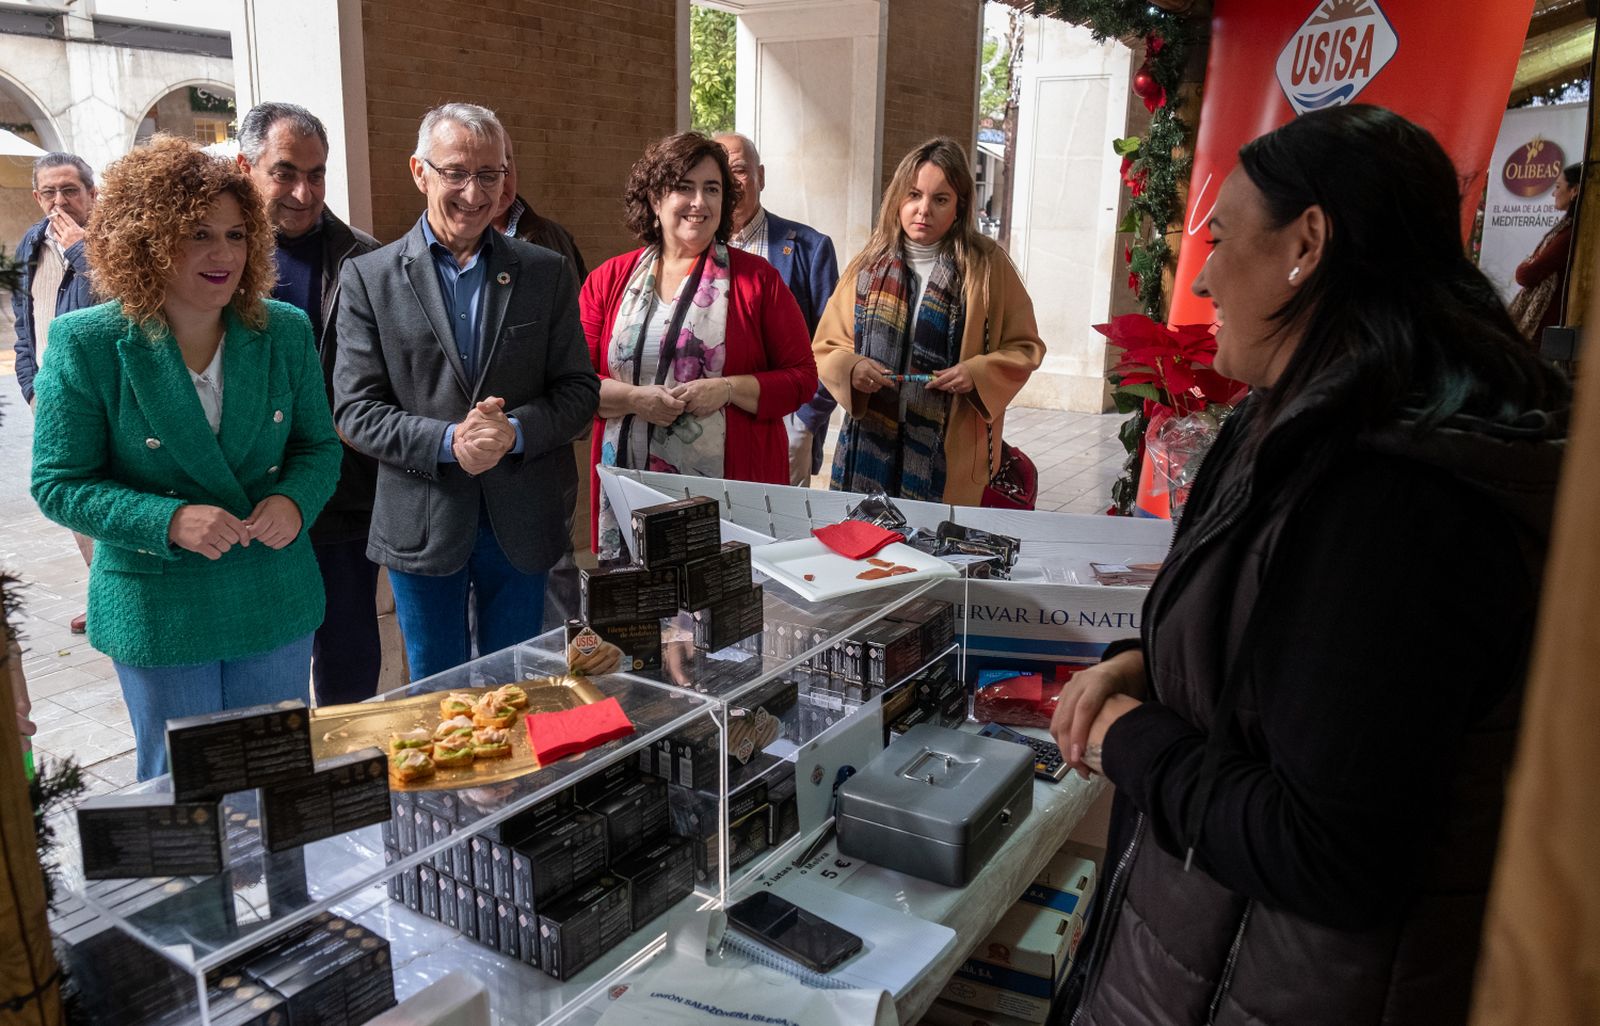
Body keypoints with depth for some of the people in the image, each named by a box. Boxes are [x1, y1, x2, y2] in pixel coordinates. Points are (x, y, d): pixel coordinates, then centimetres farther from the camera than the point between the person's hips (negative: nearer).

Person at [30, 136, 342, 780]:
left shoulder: (285, 332, -2)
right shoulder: (86, 343, -11)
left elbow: (318, 445, 6)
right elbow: (59, 485, -8)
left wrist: (294, 501, -16)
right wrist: (169, 521, -24)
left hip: (275, 605, 3)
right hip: (157, 616, -2)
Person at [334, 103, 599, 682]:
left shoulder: (547, 274, 3)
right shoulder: (369, 278, -1)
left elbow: (578, 390, 1)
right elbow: (355, 410, -5)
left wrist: (513, 431, -18)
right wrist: (447, 441, -21)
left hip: (522, 525, 2)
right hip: (421, 525, -1)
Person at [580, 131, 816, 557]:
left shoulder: (757, 279, 5)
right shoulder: (608, 281, 10)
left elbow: (803, 377, 3)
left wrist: (729, 388, -12)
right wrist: (632, 398, -10)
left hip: (733, 486, -1)